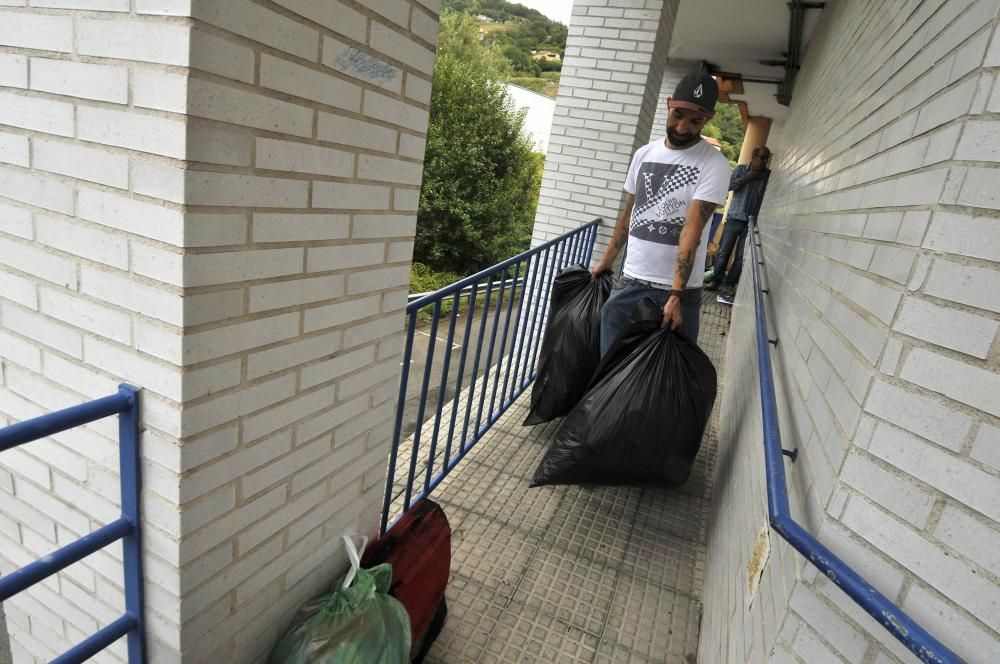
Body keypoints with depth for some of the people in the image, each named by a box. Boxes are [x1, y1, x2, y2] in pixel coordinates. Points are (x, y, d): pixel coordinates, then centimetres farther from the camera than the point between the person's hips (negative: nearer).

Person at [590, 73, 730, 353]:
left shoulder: (714, 164, -8)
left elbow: (692, 231, -18)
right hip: (629, 281, 4)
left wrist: (676, 295, -23)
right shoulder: (644, 153, 7)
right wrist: (607, 259, 19)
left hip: (678, 289, -4)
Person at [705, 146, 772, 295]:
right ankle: (716, 280, 9)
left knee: (741, 255, 0)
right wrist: (747, 178, -9)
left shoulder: (769, 175, 6)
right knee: (724, 251, 0)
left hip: (752, 221, 0)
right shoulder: (741, 169, 8)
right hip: (735, 218, 0)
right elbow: (728, 185, -4)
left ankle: (730, 283, 7)